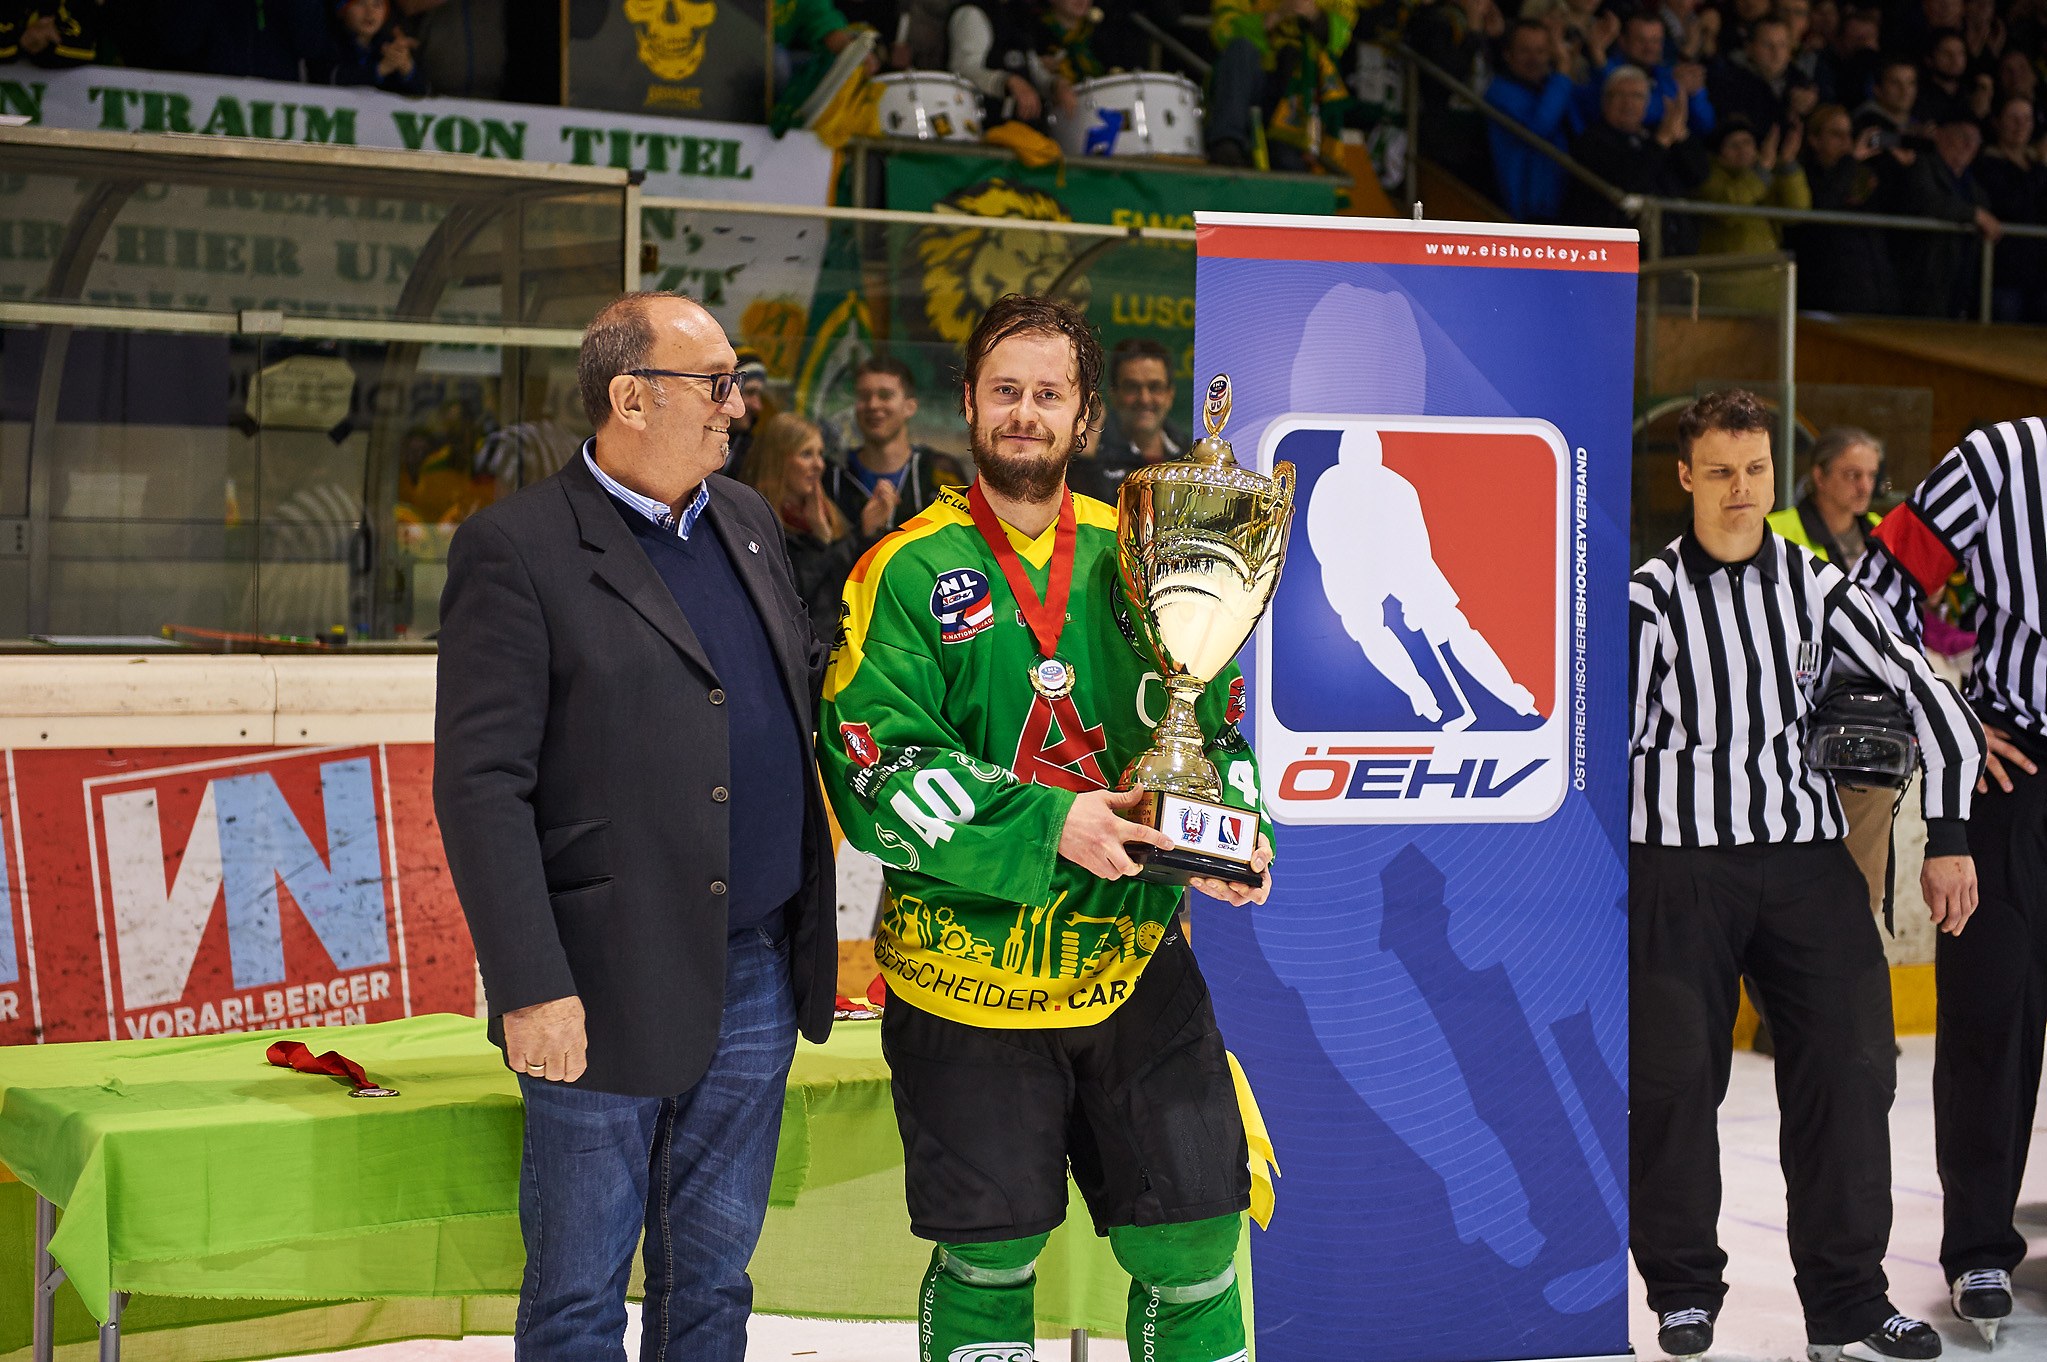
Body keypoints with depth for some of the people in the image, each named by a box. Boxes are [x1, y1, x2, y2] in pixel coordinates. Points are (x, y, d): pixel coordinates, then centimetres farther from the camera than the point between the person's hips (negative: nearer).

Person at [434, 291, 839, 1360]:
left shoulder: (748, 522, 12)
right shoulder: (516, 547, -9)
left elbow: (799, 686, 23)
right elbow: (482, 785, -14)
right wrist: (531, 987, -19)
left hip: (757, 978, 6)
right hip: (609, 988, -6)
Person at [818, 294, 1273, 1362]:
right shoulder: (909, 572, -3)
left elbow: (1212, 718, 15)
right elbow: (871, 770, -12)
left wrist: (1235, 821, -7)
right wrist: (1048, 825, -22)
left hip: (1134, 958, 3)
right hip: (967, 970, -3)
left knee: (1192, 1237, 4)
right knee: (989, 1253, 7)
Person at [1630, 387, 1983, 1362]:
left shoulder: (1816, 588, 6)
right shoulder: (1648, 599, -3)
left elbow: (1927, 698, 8)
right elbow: (1608, 738, -5)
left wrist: (1948, 839, 4)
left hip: (1808, 859, 3)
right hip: (1676, 863, -3)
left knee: (1849, 1070, 0)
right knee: (1672, 1080, -3)